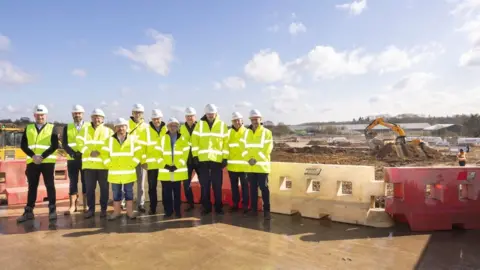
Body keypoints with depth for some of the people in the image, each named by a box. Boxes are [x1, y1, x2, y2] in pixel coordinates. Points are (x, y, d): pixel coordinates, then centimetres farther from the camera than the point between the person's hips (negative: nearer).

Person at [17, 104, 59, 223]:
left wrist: (42, 156, -16)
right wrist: (33, 156, -12)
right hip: (31, 162, 3)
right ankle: (29, 212, 15)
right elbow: (23, 145, 3)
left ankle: (52, 210, 6)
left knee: (50, 186, 1)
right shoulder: (28, 128, 12)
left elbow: (55, 146, -6)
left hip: (48, 162, -3)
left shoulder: (52, 128, 4)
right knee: (32, 187, 9)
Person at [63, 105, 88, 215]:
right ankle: (73, 206, 9)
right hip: (72, 159, 1)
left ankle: (86, 205, 13)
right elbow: (64, 144, -1)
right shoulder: (67, 127, 7)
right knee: (73, 182, 3)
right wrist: (73, 153, -18)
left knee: (85, 182, 5)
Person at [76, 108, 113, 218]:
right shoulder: (85, 129, 13)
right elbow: (80, 143, 1)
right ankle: (91, 209, 17)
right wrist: (89, 152, -14)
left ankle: (103, 209, 14)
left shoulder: (108, 131, 9)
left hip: (103, 164, -1)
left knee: (104, 188, 4)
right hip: (89, 163, 1)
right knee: (89, 188, 6)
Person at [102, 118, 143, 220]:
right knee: (116, 194, 9)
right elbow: (104, 154, 4)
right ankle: (116, 211, 20)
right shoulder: (109, 140, 4)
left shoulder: (132, 140, 2)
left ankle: (130, 211, 16)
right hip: (114, 173, 1)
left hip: (129, 173, -1)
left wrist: (132, 165, -7)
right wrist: (110, 165, -5)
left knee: (129, 193, 6)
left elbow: (138, 153, 1)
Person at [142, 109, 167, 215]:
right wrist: (143, 161, -6)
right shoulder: (147, 130, 1)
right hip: (151, 163, 0)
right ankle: (152, 208, 19)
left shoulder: (166, 129, 3)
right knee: (152, 187, 8)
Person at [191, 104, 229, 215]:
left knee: (217, 186, 5)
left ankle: (219, 207, 17)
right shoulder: (200, 124, 6)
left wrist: (225, 158, -2)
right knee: (204, 186, 7)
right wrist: (195, 155, -4)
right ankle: (206, 207, 19)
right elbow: (195, 140, 3)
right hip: (202, 159, 1)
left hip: (217, 159, -1)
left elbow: (226, 142, 3)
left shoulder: (222, 125, 5)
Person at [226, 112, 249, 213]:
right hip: (232, 164, 4)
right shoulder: (229, 133, 7)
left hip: (243, 164, -4)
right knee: (234, 186, 14)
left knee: (244, 186, 5)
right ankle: (235, 203, 27)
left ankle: (245, 205, 14)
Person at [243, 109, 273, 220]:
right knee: (253, 188, 10)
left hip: (262, 166, -4)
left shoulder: (266, 132, -2)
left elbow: (267, 149, -8)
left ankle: (266, 210, 3)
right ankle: (253, 209, 19)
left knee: (264, 188, -4)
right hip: (250, 166, 4)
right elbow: (244, 148, 9)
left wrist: (257, 160, -14)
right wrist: (248, 159, -7)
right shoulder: (246, 133, 12)